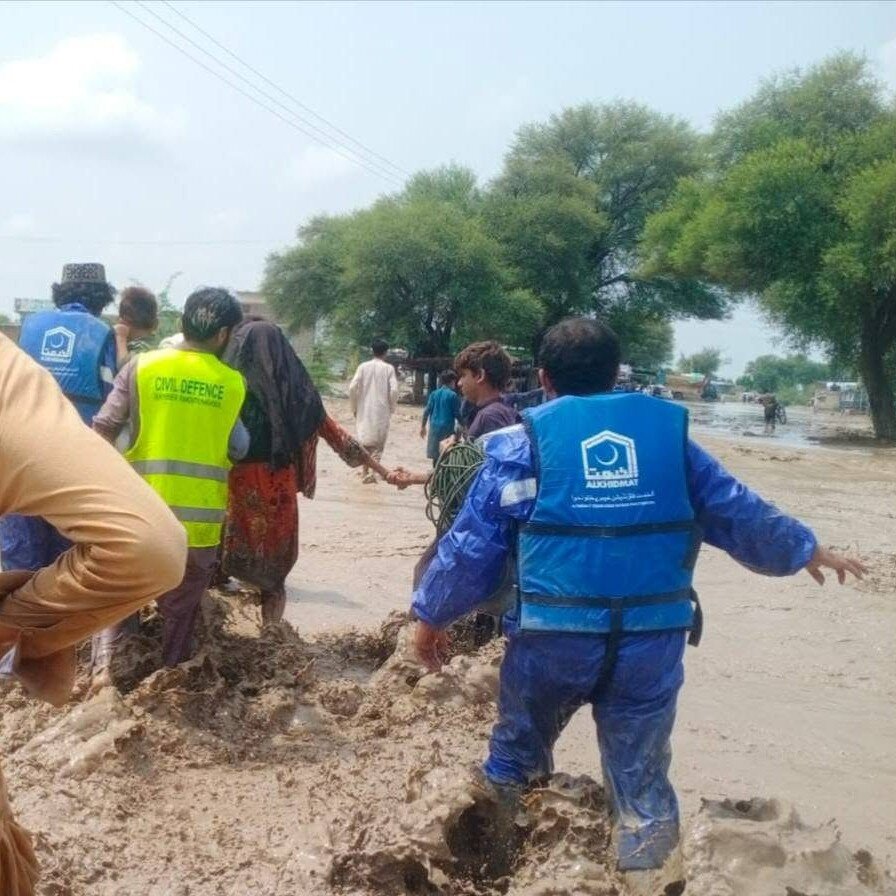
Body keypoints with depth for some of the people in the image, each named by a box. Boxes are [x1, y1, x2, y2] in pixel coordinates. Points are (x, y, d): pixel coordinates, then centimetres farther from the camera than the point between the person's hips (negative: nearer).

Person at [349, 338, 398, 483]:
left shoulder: (363, 367, 1)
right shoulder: (389, 368, -3)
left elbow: (352, 387, -5)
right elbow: (394, 390, -10)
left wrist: (354, 407, 7)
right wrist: (391, 408, 5)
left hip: (364, 411, 2)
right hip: (382, 411, -2)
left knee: (365, 441, 15)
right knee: (378, 443, 4)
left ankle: (366, 472, 19)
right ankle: (372, 470, -14)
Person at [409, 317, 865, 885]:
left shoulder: (522, 443, 1)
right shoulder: (668, 431, 8)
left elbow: (472, 543, 3)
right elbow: (739, 513, 18)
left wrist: (433, 613, 17)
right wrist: (804, 549, 34)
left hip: (552, 638, -1)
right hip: (653, 641, 2)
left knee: (514, 762, 21)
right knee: (643, 783, 13)